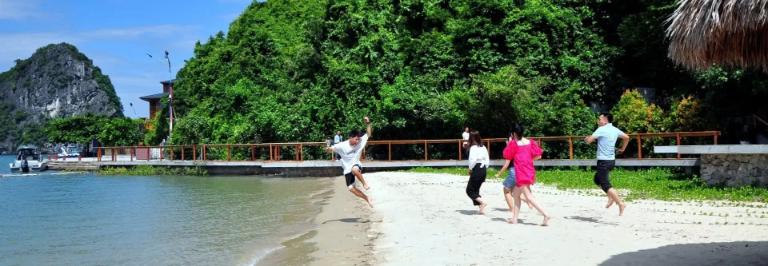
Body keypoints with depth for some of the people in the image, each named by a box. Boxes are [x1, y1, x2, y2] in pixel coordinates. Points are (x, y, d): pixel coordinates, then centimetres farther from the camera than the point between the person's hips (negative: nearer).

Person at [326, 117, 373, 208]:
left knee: (355, 169, -42)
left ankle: (364, 183, -21)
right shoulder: (342, 145, -18)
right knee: (351, 188, -1)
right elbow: (332, 149, -15)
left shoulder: (360, 141, -12)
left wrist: (368, 123, -19)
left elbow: (368, 134, -4)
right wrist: (328, 149, -41)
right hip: (347, 169, 2)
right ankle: (367, 199, 16)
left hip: (356, 165, -2)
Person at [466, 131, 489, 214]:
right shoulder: (483, 148, 11)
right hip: (483, 169, 8)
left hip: (476, 169, -8)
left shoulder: (473, 148, -12)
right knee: (476, 190, 16)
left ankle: (482, 202, -16)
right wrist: (484, 169, 17)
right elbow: (487, 161, 11)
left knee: (470, 190, 2)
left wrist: (470, 169, -8)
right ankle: (482, 209, 9)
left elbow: (472, 160, -23)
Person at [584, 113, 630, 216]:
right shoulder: (615, 130, 10)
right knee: (597, 179, 24)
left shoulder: (602, 130, -14)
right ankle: (611, 197, 16)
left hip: (603, 161, -9)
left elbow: (589, 140, -18)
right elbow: (626, 137, 24)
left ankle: (620, 203, -16)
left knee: (605, 185, -8)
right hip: (612, 160, 9)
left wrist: (587, 138, 5)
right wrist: (622, 149, 34)